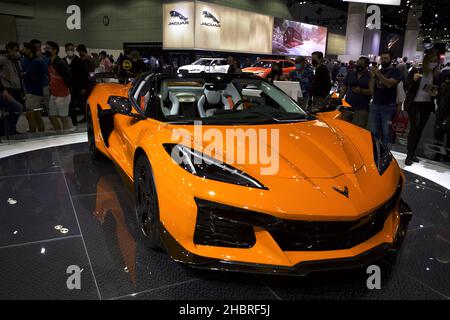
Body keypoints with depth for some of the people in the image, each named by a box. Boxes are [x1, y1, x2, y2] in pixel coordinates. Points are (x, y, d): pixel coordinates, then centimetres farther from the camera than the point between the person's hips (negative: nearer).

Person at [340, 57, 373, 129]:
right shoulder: (351, 73, 14)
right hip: (348, 106, 4)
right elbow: (344, 87, 15)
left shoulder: (370, 76, 0)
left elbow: (372, 91, -9)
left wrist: (361, 91, -24)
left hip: (362, 109, -4)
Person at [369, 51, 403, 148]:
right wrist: (373, 75, -6)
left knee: (386, 132, -6)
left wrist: (378, 74, -21)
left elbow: (390, 84, -15)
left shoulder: (395, 71, 2)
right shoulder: (378, 70, 17)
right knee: (373, 132, 2)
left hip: (388, 106, -4)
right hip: (375, 105, 4)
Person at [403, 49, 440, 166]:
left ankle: (413, 153, 19)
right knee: (414, 127, -16)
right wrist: (414, 80, -23)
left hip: (427, 105, 4)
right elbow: (407, 88, -4)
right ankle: (409, 155, -11)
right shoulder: (415, 71, -6)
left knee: (420, 130, 8)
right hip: (414, 103, -4)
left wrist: (435, 93, -9)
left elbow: (438, 90, 15)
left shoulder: (437, 74, 4)